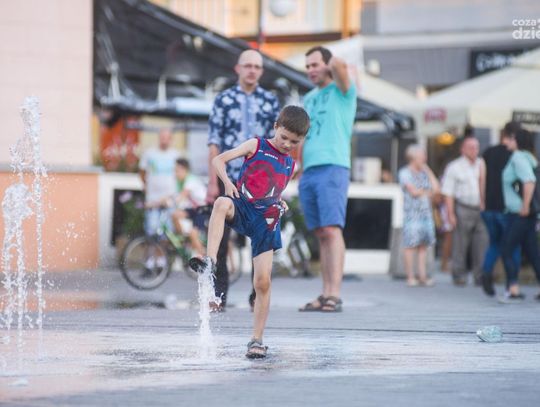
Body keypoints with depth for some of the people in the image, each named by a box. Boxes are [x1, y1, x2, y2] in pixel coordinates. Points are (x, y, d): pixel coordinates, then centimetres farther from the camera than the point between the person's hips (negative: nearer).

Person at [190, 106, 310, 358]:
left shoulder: (290, 165, 18)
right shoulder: (256, 146, 6)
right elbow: (218, 160, 0)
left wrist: (280, 204, 12)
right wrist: (227, 182, -17)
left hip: (266, 221, 3)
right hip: (242, 207, -3)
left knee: (263, 282, -5)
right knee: (222, 204, -41)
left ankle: (257, 339, 4)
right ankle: (210, 259, -49)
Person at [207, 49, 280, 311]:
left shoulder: (270, 102, 9)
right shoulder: (223, 100, 5)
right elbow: (214, 143, 2)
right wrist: (213, 183, -5)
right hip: (227, 181, -1)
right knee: (219, 240, 0)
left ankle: (258, 296, 9)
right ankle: (218, 296, 6)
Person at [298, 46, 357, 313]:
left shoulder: (342, 92, 2)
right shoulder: (309, 98, 22)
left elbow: (340, 65, -21)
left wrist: (334, 63, -2)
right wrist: (300, 169, 19)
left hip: (333, 168, -7)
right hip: (308, 171, 7)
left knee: (332, 230, -15)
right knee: (321, 235, 4)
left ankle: (334, 295, -21)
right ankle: (325, 295, 3)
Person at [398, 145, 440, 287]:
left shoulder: (424, 173, 16)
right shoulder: (405, 173, -2)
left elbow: (436, 188, 5)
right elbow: (413, 192, -11)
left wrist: (428, 170, 7)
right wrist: (427, 192, 4)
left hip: (426, 213, 6)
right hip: (412, 213, -6)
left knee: (423, 245, 4)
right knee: (410, 245, -5)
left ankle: (422, 276, 5)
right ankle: (410, 277, -3)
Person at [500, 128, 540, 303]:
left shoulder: (518, 157, -12)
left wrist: (525, 206, -23)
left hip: (520, 214, -9)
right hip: (525, 215, 9)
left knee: (507, 251, -8)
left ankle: (513, 290, -13)